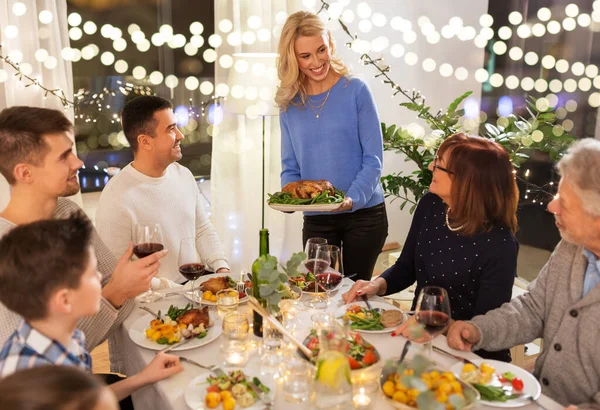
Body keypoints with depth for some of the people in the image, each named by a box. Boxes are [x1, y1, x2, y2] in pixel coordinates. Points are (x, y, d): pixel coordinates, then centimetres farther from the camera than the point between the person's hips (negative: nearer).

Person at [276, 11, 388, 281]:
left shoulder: (355, 91, -7)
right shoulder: (289, 104, 3)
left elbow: (373, 158, -9)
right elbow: (291, 168, 6)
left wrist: (352, 198, -24)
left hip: (364, 214, -2)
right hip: (316, 220, 3)